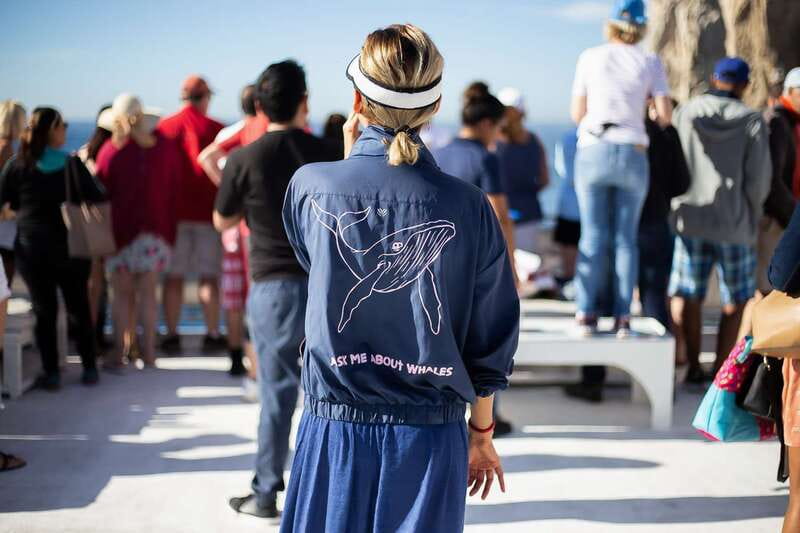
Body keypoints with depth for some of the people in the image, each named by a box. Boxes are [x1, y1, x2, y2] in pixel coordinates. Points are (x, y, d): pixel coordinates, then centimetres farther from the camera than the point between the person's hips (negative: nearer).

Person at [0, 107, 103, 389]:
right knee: (79, 308, 12)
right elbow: (98, 200, -12)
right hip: (70, 248, 0)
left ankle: (51, 372, 9)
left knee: (44, 311, 9)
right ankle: (89, 368, 16)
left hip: (32, 249, 1)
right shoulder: (72, 164, -10)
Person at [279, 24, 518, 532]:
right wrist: (482, 432, 14)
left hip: (334, 430, 0)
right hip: (430, 437, 0)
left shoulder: (310, 186, -8)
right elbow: (491, 338, 0)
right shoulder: (468, 206, -8)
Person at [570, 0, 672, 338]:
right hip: (632, 154, 0)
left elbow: (577, 114, 8)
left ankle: (586, 315, -2)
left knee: (593, 237, 3)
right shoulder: (650, 63, 5)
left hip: (592, 151, 0)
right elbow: (666, 114, -1)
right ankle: (623, 318, 1)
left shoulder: (590, 58, 5)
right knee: (626, 238, 5)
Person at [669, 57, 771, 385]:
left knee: (686, 296, 12)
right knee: (737, 302, 11)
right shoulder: (752, 121, -7)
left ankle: (693, 367, 10)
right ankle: (722, 370, 7)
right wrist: (751, 213, 7)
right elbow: (759, 177, -10)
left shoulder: (685, 113, -2)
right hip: (736, 224, -1)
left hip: (691, 219, 1)